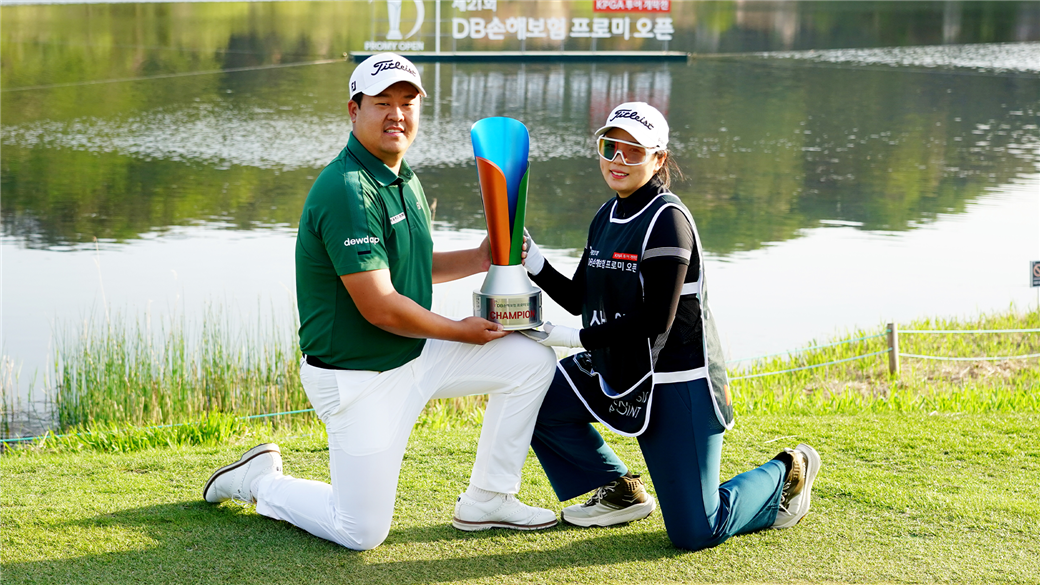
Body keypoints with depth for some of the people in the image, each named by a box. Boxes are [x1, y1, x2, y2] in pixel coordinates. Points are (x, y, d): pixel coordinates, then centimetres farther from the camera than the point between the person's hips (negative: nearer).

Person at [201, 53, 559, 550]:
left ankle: (486, 501, 15)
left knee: (532, 360, 4)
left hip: (416, 355, 9)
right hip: (358, 378, -9)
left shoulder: (403, 181, 7)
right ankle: (258, 480, 22)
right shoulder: (347, 191, -25)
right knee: (362, 534, -3)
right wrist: (461, 332, -12)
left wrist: (480, 258, 5)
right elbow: (380, 307, -26)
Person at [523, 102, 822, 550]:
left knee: (693, 533, -6)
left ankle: (786, 474, 23)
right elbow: (578, 299, 10)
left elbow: (655, 322, -22)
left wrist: (576, 338, -18)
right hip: (618, 371, 8)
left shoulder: (666, 219, -18)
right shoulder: (606, 217, 8)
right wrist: (532, 260, -4)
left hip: (679, 382, -8)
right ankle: (620, 493, 14)